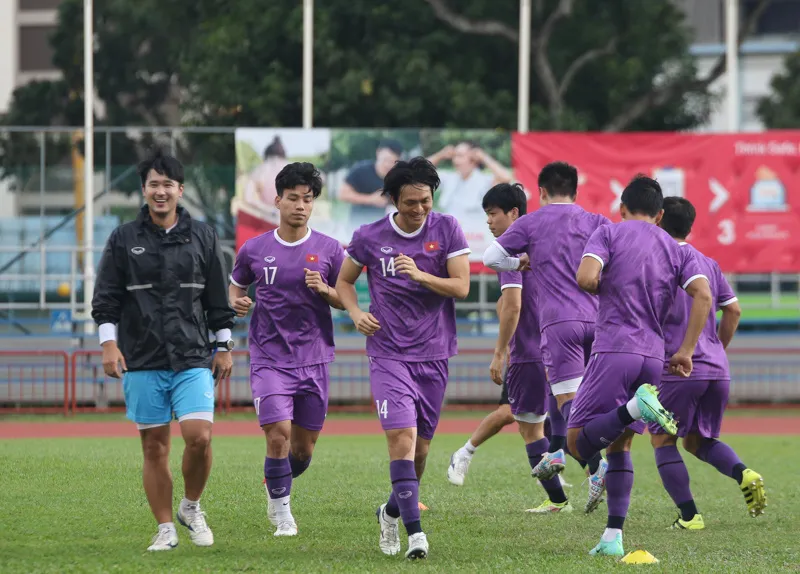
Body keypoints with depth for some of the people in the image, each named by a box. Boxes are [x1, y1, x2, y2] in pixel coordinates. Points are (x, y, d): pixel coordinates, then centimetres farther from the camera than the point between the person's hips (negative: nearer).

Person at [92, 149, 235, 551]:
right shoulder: (123, 239, 5)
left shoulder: (203, 237, 7)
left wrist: (223, 346, 9)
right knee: (154, 446, 2)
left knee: (199, 436, -14)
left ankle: (191, 507, 11)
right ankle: (165, 529, 11)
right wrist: (109, 344, -6)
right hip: (142, 362, 0)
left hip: (193, 359, 0)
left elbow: (218, 300, 12)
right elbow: (106, 299, 4)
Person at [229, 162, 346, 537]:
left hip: (314, 360, 2)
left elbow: (346, 301, 7)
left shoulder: (329, 250, 2)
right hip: (269, 358, -2)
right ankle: (281, 512, 0)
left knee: (304, 447, 7)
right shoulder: (254, 250, 2)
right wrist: (237, 302, -6)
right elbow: (236, 285, 17)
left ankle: (276, 486, 38)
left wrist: (324, 290, -14)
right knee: (278, 434, -16)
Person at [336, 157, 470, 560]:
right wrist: (356, 314, -6)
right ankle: (415, 533, -22)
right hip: (389, 354, -2)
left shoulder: (447, 230, -1)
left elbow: (461, 286, -6)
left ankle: (391, 512, 35)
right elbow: (344, 281, 13)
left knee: (420, 446, 9)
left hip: (434, 354, 2)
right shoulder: (369, 237, -1)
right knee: (402, 437, -18)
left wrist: (420, 274, -22)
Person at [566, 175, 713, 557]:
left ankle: (636, 406, -29)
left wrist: (604, 291, 9)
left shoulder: (609, 234, 3)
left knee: (578, 441, -3)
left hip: (613, 349, -5)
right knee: (619, 446, 14)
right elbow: (703, 296, -1)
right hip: (652, 357, 5)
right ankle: (613, 537, 4)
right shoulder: (677, 250, 14)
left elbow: (586, 278, -14)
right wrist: (686, 352, 2)